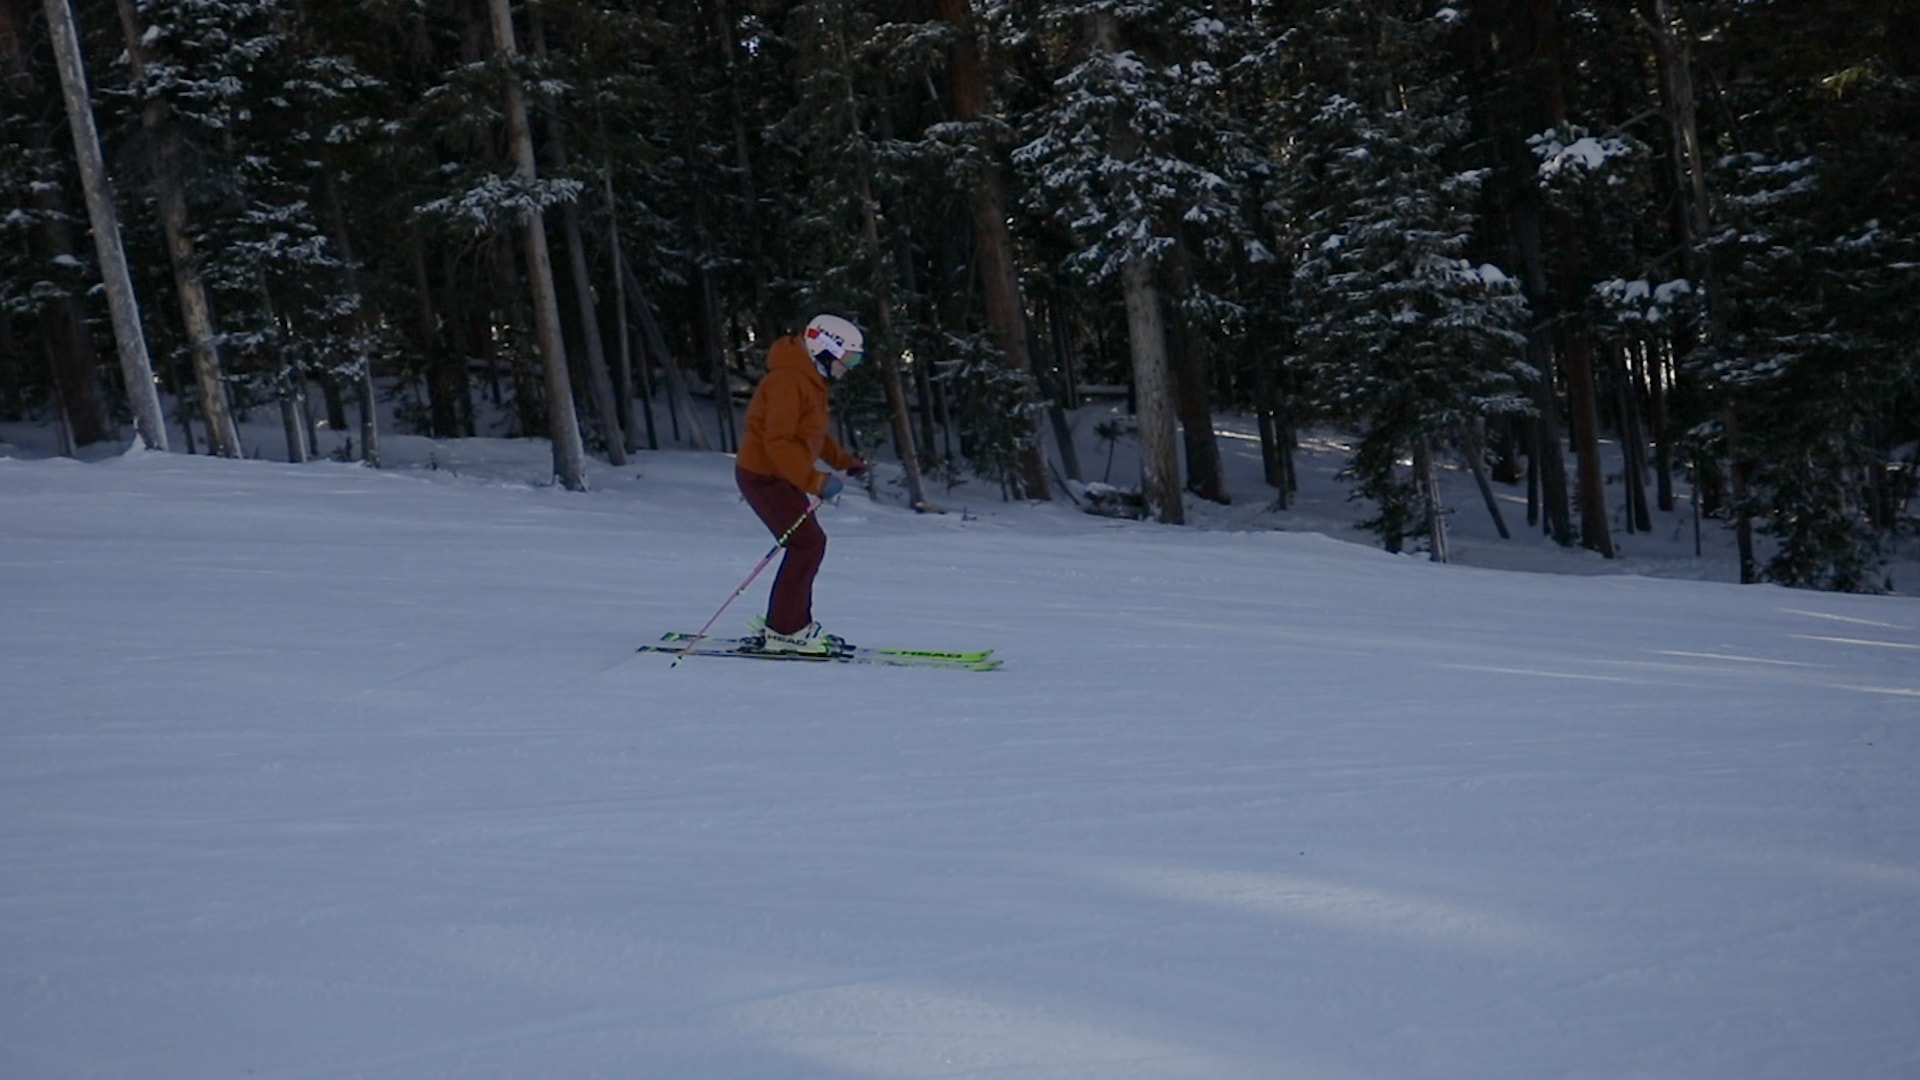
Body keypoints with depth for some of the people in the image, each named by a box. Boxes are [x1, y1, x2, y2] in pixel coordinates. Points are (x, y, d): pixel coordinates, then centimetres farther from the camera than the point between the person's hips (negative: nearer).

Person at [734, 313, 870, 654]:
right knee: (807, 544, -12)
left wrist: (845, 460, 15)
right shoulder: (789, 381, -22)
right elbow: (778, 442, -29)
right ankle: (785, 630, -6)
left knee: (810, 544, 12)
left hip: (783, 476, 10)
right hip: (765, 475, -10)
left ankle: (788, 623, 20)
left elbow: (813, 432, 24)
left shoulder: (810, 380, 11)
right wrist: (815, 481, -32)